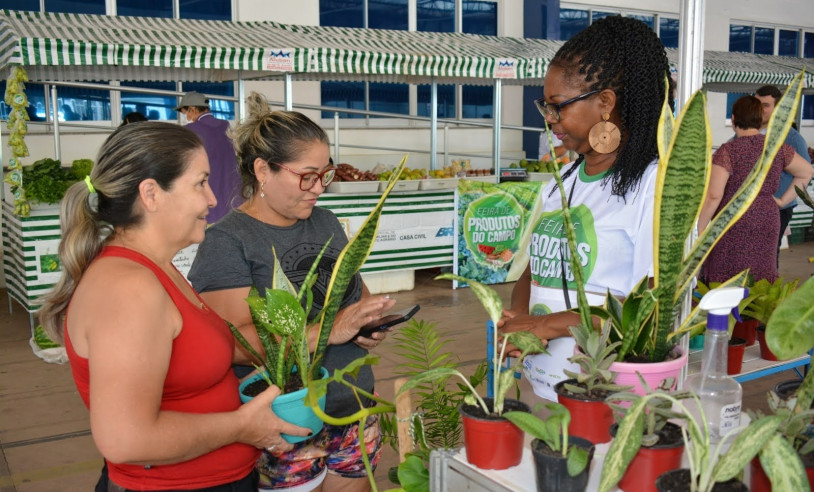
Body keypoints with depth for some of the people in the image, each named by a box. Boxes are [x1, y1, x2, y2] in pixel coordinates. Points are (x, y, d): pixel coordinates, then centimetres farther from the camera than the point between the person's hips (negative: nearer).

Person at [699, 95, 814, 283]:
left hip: (733, 228, -5)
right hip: (768, 223, 5)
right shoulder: (778, 148, 6)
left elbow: (713, 197, -15)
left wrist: (698, 232, -8)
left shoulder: (727, 151, -11)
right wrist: (782, 201, 18)